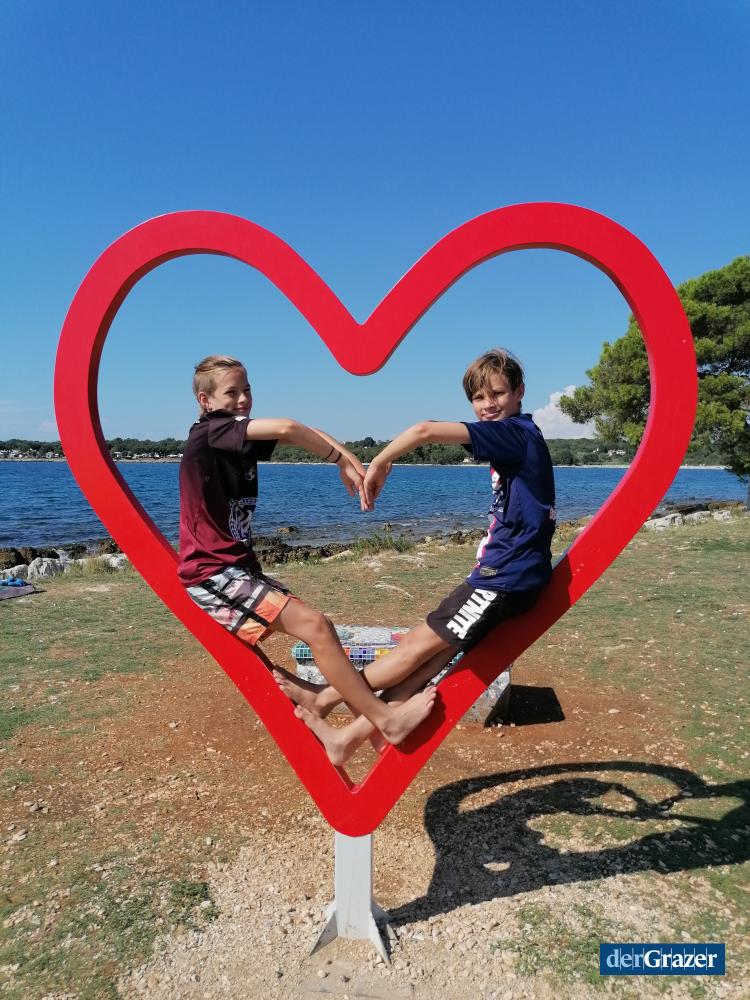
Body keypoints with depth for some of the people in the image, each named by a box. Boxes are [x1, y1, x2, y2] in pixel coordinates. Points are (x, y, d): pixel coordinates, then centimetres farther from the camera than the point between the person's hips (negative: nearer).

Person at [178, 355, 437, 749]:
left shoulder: (243, 437, 12)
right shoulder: (208, 431, -12)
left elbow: (306, 434, 2)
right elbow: (286, 428, -27)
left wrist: (350, 459, -15)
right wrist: (342, 461, -18)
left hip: (240, 566, 9)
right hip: (213, 573, -9)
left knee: (316, 627, 7)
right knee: (315, 626, -16)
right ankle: (386, 719, -8)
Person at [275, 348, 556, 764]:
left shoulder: (515, 432, -13)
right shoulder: (519, 436, 16)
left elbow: (426, 430, -27)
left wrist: (379, 463, -16)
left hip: (506, 578, -10)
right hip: (502, 573, 10)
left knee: (420, 645, -1)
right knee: (430, 650, 4)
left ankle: (324, 698, 10)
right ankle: (349, 737, 7)